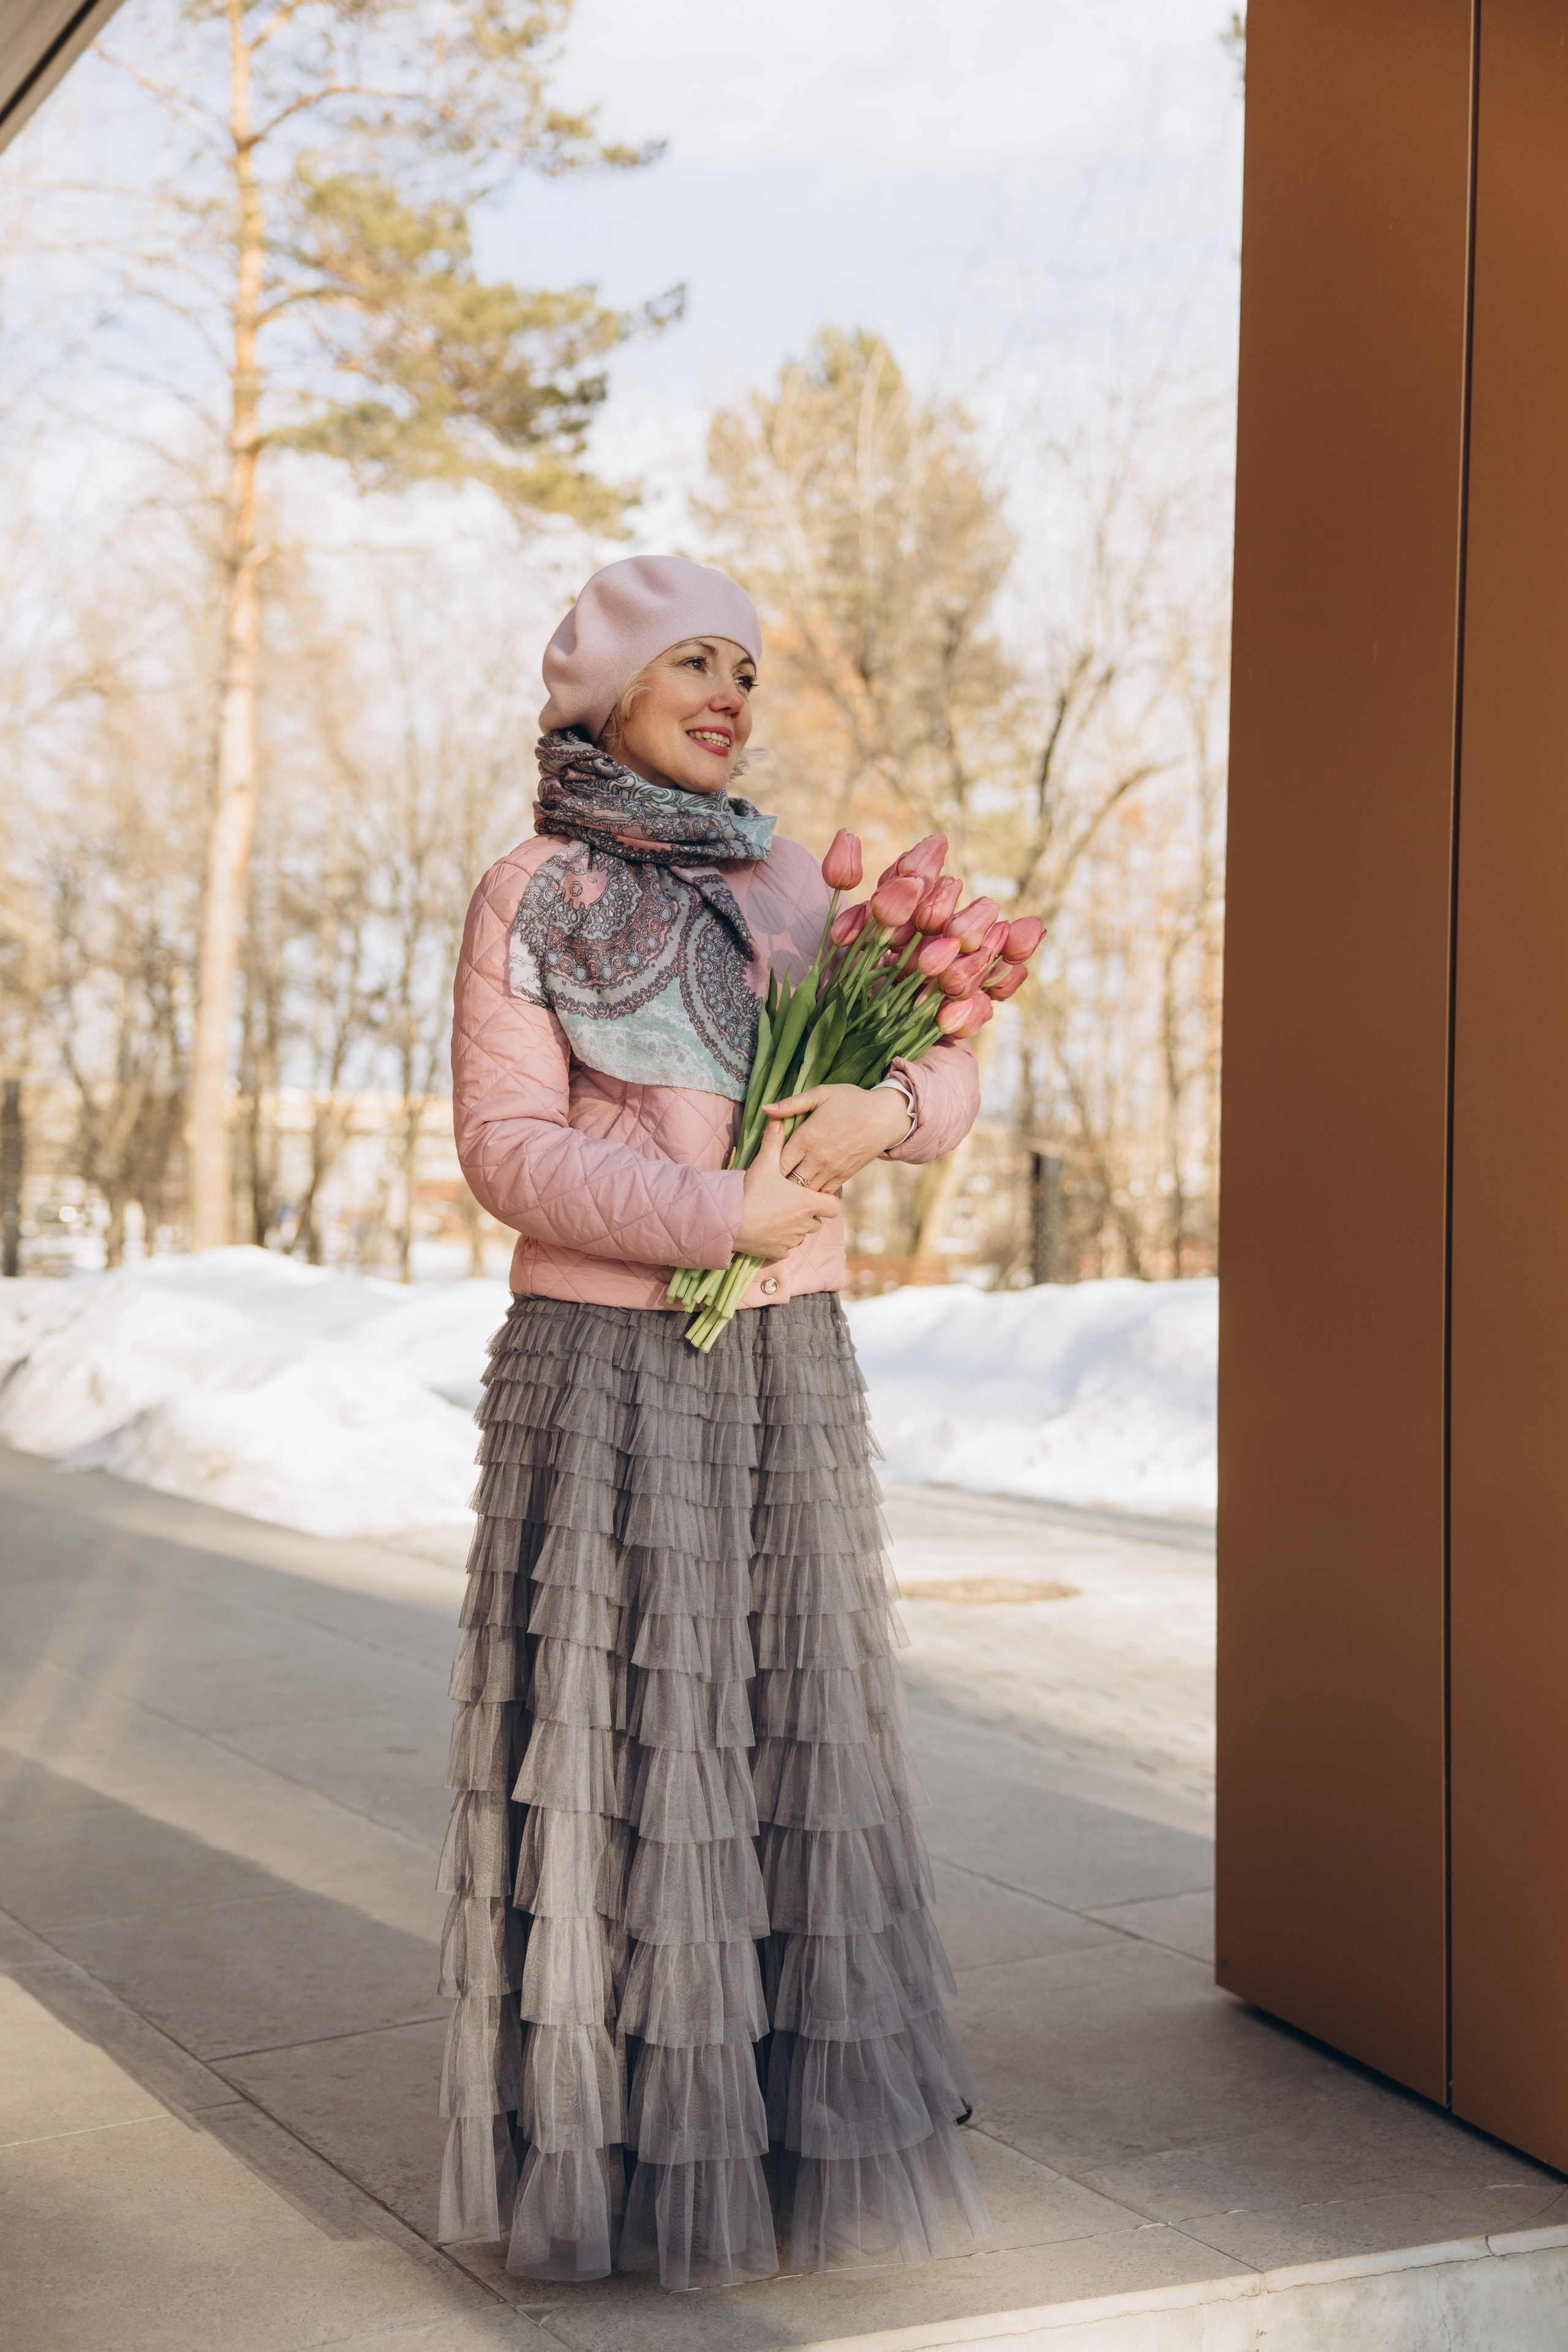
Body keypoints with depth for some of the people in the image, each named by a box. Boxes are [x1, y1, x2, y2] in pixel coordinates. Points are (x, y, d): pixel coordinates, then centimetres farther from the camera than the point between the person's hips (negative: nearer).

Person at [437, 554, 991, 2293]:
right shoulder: (527, 900, -3)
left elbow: (947, 1073, 9)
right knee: (604, 1720, -1)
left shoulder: (786, 888, 11)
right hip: (601, 1364, -4)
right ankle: (602, 2121, 11)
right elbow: (506, 1145, -11)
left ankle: (799, 2079, 21)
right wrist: (715, 1213, -19)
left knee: (787, 1708, 8)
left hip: (787, 1365, 5)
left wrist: (885, 1111, -14)